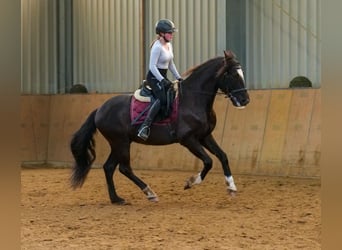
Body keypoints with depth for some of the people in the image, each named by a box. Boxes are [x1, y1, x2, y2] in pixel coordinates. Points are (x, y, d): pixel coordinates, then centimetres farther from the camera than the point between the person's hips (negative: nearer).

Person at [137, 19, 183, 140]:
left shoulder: (169, 45, 12)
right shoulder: (157, 47, -16)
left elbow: (171, 64, 22)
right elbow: (152, 66, -22)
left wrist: (178, 78, 16)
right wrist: (162, 80, -29)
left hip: (163, 77, 10)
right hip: (154, 77, -10)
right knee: (162, 99, -30)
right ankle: (145, 127, -36)